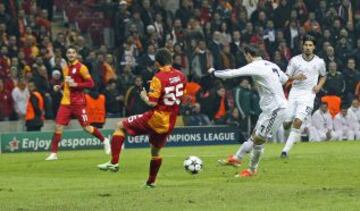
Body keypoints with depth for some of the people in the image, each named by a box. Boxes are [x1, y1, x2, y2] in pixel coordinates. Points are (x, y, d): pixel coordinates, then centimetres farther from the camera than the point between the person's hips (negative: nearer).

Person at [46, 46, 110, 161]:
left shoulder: (81, 67, -8)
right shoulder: (66, 68, 13)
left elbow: (90, 83, -13)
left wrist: (75, 84, -21)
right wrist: (59, 87, 10)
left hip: (78, 102, -6)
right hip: (66, 102, 6)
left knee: (86, 127, -1)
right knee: (58, 127, -5)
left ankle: (105, 141, 23)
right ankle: (53, 153, -2)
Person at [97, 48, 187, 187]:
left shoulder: (158, 78, -17)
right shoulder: (180, 76, 2)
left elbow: (152, 102, -22)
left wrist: (144, 97, 0)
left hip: (156, 118, -6)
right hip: (170, 123, 6)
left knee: (121, 126, 7)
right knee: (155, 151, 26)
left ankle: (114, 162, -1)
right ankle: (151, 181, 36)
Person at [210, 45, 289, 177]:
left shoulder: (255, 66, -14)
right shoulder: (271, 65, 12)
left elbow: (233, 73, -16)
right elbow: (285, 79, 22)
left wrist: (214, 72, -2)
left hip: (276, 108, -9)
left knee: (259, 139, -2)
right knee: (255, 135, 15)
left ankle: (252, 170, 8)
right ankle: (236, 158, 22)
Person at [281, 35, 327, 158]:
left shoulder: (319, 62, 4)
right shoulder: (295, 60, 2)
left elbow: (323, 76, 22)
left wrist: (319, 86, 2)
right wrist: (296, 77, -15)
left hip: (308, 94, -2)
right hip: (294, 92, 2)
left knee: (297, 121, -19)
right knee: (287, 122, -2)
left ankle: (286, 150, -17)